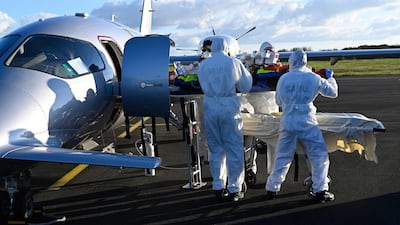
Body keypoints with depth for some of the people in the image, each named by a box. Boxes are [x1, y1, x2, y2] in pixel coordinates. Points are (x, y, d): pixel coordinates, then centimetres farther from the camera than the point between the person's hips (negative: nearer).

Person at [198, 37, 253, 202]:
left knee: (216, 149, 13)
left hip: (210, 106, 3)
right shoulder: (234, 63, 0)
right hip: (229, 107, -3)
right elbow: (245, 87, 6)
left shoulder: (203, 65, 7)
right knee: (234, 149, 6)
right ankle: (234, 189, 10)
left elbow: (204, 86, 14)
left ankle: (218, 188, 18)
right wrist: (247, 73, 23)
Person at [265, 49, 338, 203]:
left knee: (282, 157, 12)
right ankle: (320, 190, 4)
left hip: (287, 122, 3)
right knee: (319, 156, 7)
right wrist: (330, 78, 30)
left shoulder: (283, 78, 2)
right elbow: (332, 92, 12)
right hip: (307, 123, -2)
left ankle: (272, 189, 18)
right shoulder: (314, 78, -2)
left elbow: (278, 101, 12)